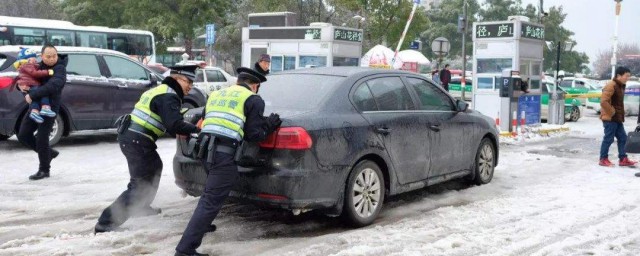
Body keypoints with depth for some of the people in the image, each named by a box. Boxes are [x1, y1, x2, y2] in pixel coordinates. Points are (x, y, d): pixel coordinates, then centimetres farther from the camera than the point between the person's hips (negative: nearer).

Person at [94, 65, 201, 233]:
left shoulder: (160, 90, 20)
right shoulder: (168, 96, -12)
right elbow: (175, 124, -24)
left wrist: (178, 131, 11)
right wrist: (196, 129, -15)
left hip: (129, 137, 10)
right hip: (137, 141, -10)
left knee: (154, 167, 28)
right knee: (140, 184, -7)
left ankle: (141, 206, 39)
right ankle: (106, 223, -9)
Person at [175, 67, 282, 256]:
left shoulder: (216, 94, 24)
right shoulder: (254, 100, 6)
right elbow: (253, 134, 1)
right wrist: (269, 126, 17)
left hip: (205, 149, 8)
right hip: (224, 153, -8)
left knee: (211, 191, 33)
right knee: (211, 200, -8)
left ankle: (201, 224, 46)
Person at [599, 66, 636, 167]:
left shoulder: (621, 86, 13)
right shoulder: (611, 86, -18)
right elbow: (603, 102, -27)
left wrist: (620, 114, 15)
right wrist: (612, 112, -19)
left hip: (617, 118, 10)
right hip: (610, 118, -10)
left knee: (622, 138, 10)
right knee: (608, 139, -3)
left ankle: (623, 159, 15)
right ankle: (603, 159, 6)